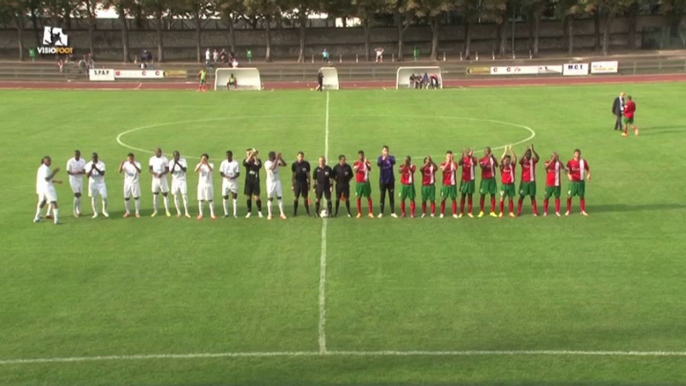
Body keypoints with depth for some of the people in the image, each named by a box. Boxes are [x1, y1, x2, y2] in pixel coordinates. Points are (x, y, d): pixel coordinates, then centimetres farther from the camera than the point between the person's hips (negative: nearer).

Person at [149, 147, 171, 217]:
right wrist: (152, 172, -15)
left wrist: (162, 173, -23)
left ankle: (167, 211, 6)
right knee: (155, 194, 6)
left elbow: (167, 169, -5)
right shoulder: (152, 159, 5)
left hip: (163, 178, -3)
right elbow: (150, 168, 7)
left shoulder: (165, 159, -5)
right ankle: (155, 211, 16)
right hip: (155, 178, 3)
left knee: (165, 194, -1)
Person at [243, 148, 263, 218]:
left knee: (257, 197, -4)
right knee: (248, 197, 5)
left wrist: (255, 157, -28)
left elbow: (259, 166, -23)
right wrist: (251, 155, -34)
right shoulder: (246, 161, 1)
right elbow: (245, 163, -24)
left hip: (256, 181, -2)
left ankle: (259, 211, 11)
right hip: (248, 181, 2)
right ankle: (249, 212, 16)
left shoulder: (258, 160, -1)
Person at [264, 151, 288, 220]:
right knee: (270, 199, 2)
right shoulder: (267, 163, -15)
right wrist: (277, 159, -34)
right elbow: (273, 168, -32)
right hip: (270, 182, -4)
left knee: (280, 197, 3)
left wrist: (280, 158, -22)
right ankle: (269, 214, 11)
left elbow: (285, 164, -9)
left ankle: (282, 213, 6)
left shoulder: (276, 161, 0)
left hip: (278, 182, 4)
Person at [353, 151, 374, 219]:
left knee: (369, 197, 1)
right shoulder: (356, 164, 3)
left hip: (366, 182, -1)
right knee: (359, 197, 3)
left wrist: (366, 163, -36)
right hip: (359, 183, 1)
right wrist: (360, 164, -33)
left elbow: (370, 169, -18)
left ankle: (371, 213, 5)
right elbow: (355, 170, -18)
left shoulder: (367, 162, 2)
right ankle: (359, 213, 11)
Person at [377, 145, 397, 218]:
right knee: (382, 196, 6)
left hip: (391, 180, 1)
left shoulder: (391, 157, -2)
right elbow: (378, 164, -25)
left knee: (391, 196, 5)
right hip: (382, 180, -1)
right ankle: (381, 212, 13)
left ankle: (393, 212, 11)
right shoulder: (380, 158, -4)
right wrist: (383, 159, -46)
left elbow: (394, 162, -24)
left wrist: (388, 158, -44)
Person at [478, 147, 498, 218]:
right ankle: (482, 211, 11)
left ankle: (492, 212, 6)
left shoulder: (492, 159, 6)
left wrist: (493, 157, -22)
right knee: (483, 195, 0)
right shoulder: (481, 160, 1)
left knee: (493, 195, 2)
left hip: (492, 179, 2)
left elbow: (497, 165, -13)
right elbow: (483, 166, -20)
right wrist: (488, 158, -25)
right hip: (485, 179, -2)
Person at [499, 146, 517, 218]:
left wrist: (511, 150, -17)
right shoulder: (502, 166, -2)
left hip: (511, 184, 1)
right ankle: (501, 212, 10)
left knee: (511, 199, 7)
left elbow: (515, 158, -9)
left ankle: (511, 212, 14)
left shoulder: (512, 166, 2)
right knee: (502, 199, 1)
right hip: (504, 184, -1)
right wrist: (506, 151, -20)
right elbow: (501, 159, -17)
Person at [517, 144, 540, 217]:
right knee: (521, 196, 2)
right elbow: (520, 161, -30)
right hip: (524, 181, -2)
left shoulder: (533, 160, 0)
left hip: (532, 181, 2)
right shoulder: (523, 161, -5)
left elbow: (537, 158, -22)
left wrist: (533, 150, -34)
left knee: (533, 196, 7)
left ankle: (535, 212, 9)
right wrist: (526, 151, -37)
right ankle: (519, 212, 5)